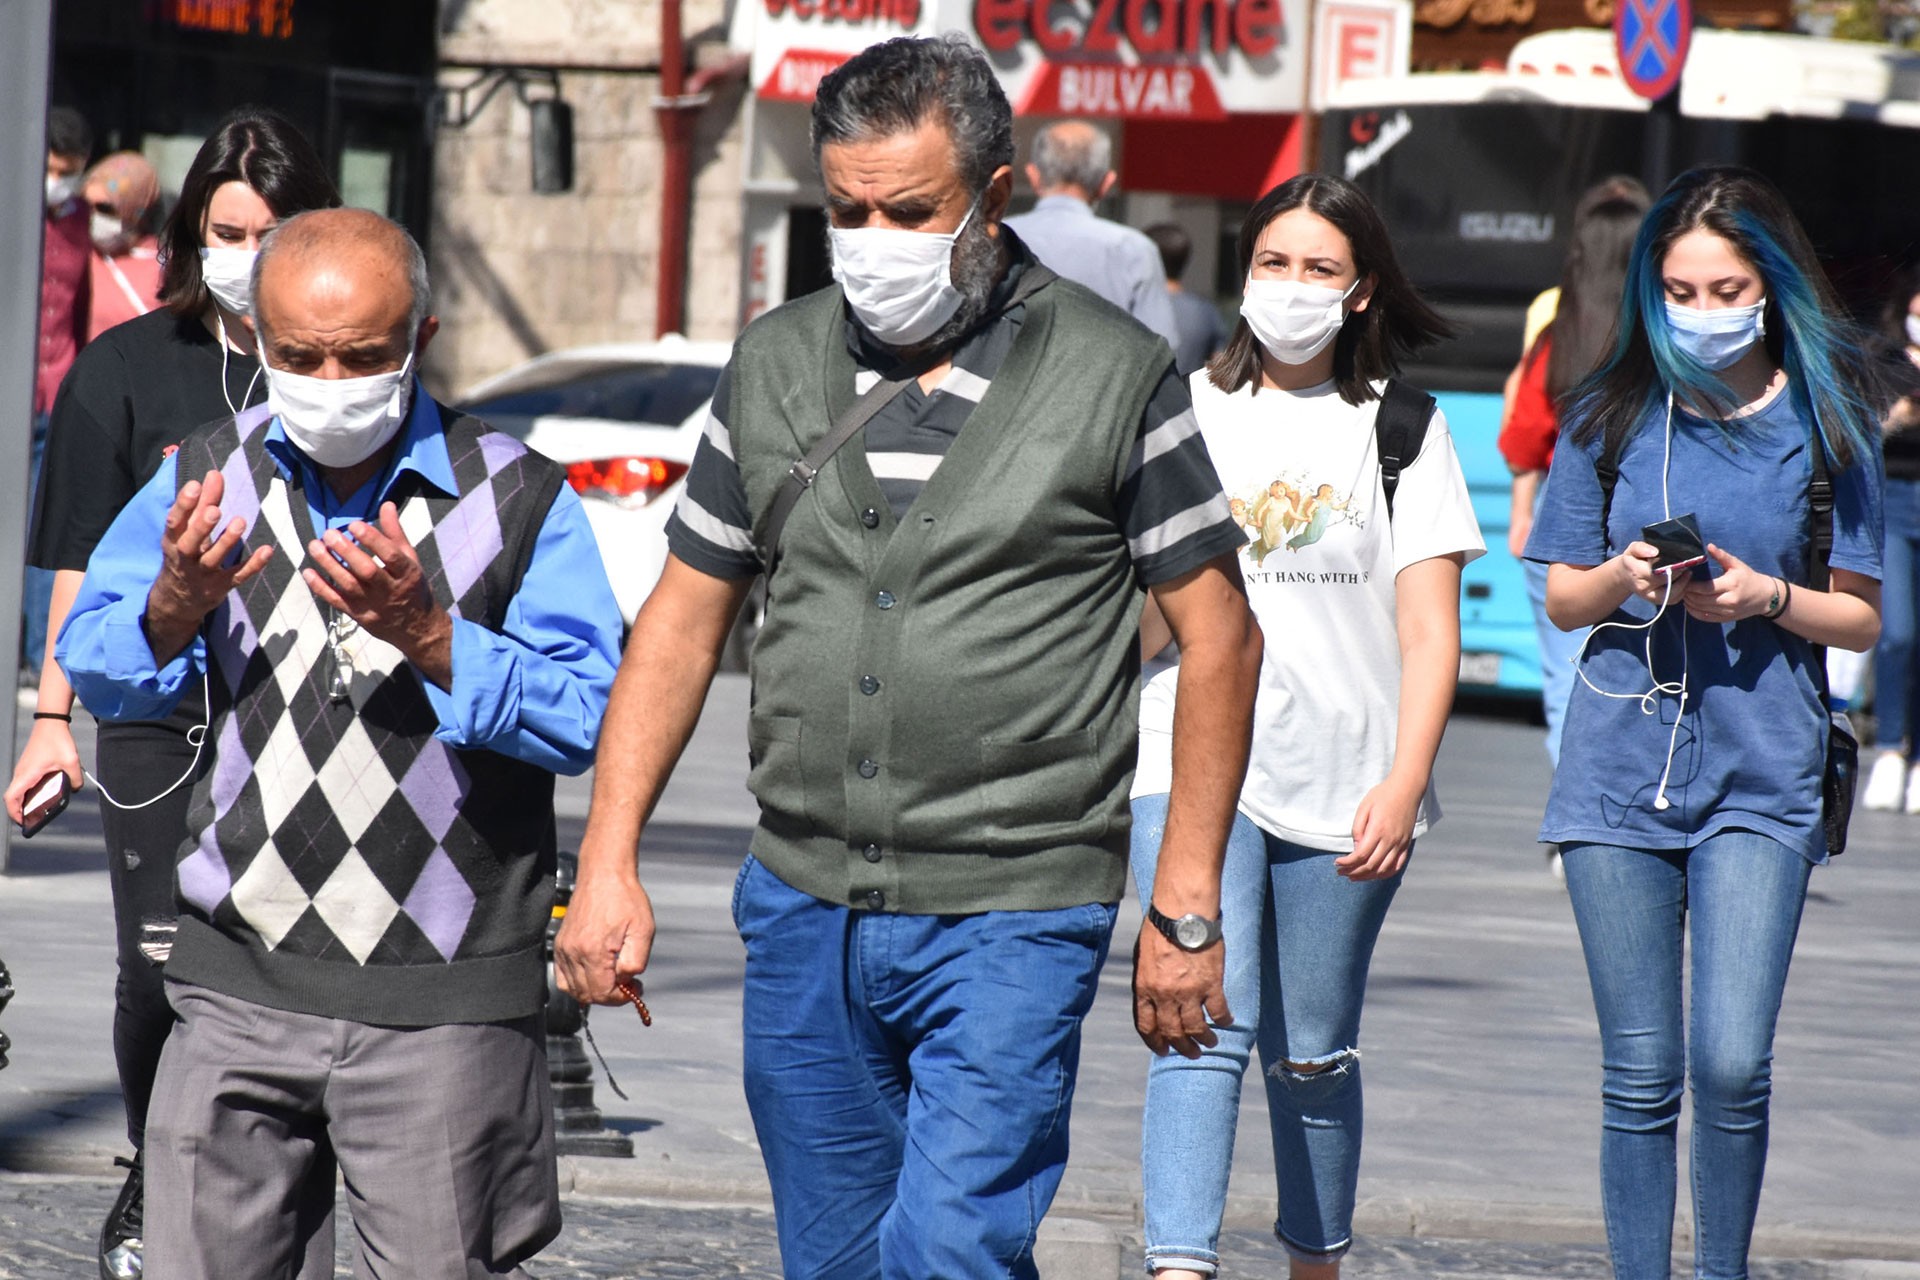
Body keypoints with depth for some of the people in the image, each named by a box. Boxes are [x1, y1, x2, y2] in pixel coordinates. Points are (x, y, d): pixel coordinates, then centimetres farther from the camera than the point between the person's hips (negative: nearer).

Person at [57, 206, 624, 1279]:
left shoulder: (520, 498, -4)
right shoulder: (208, 480, 8)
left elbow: (592, 719, -13)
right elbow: (93, 671, 6)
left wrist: (426, 635, -25)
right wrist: (177, 607, -16)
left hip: (442, 1007, -3)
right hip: (241, 986, 3)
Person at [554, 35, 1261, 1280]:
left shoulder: (1112, 375, -4)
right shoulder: (777, 364, 8)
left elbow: (1219, 637, -1)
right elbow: (684, 618, 13)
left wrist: (1188, 907, -5)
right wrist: (608, 863, 5)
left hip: (1012, 912, -5)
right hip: (805, 904, 5)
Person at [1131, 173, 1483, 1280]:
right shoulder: (1183, 410, 7)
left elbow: (1430, 630, 0)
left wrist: (1403, 786, -9)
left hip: (1346, 784, 1)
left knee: (1313, 1055, 10)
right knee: (1207, 1029, -16)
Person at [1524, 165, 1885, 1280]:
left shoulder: (1827, 422, 1)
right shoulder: (1615, 416, 5)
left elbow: (1862, 617, 5)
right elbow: (1563, 600, 11)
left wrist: (1768, 596, -13)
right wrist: (1624, 579, -10)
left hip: (1762, 773, -2)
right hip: (1623, 760, 2)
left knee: (1732, 1066, -11)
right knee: (1640, 1074, 3)